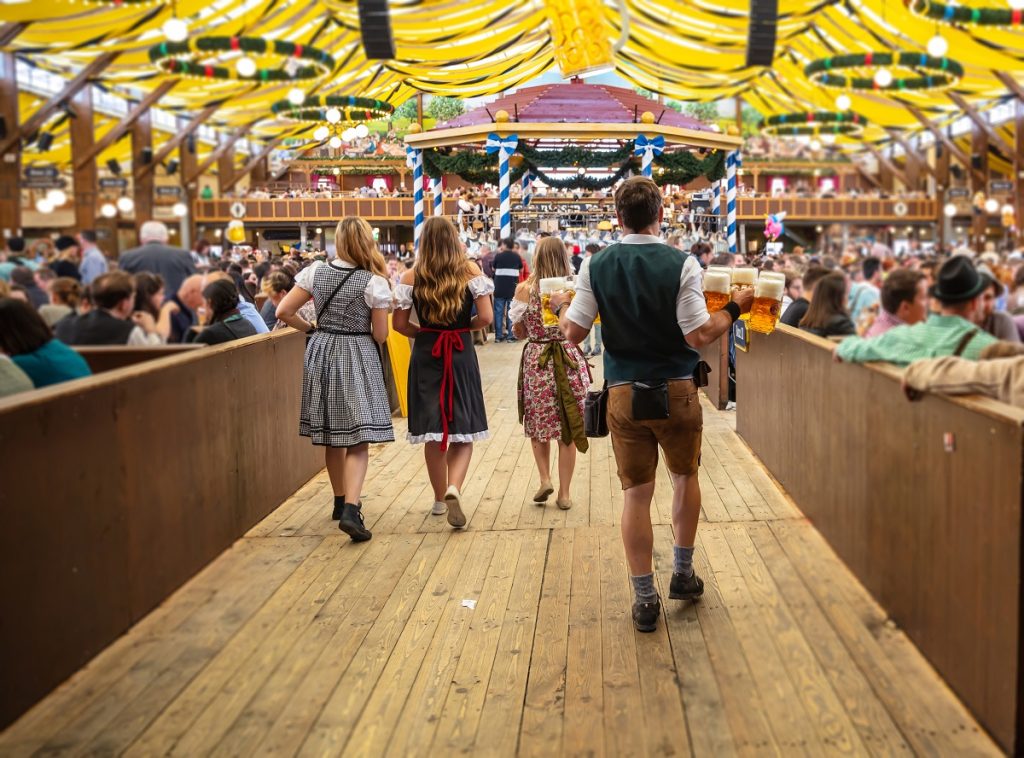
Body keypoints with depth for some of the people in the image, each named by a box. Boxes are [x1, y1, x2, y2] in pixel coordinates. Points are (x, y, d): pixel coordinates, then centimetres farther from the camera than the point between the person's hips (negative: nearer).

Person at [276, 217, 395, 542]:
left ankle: (341, 501, 30)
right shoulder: (375, 283, -11)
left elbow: (283, 312, 0)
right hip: (357, 359, -4)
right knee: (358, 440, -5)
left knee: (332, 436, 16)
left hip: (322, 354, 4)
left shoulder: (315, 272, -1)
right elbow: (380, 336, -7)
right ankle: (351, 510, -20)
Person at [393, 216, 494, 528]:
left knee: (433, 432, 11)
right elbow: (486, 317, -11)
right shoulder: (471, 271, -5)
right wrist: (465, 325, 9)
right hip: (462, 355, -1)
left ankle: (440, 498, 22)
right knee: (463, 430, 6)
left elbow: (399, 324, -3)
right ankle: (454, 488, -18)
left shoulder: (411, 277, -2)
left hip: (425, 355, 1)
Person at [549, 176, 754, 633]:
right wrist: (735, 308, 0)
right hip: (677, 391, -1)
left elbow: (574, 333, -4)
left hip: (624, 393, 1)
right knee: (685, 477, 22)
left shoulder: (596, 266, -5)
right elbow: (699, 336, -16)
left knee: (636, 494, 8)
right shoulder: (682, 264, -11)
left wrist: (559, 306, 17)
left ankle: (645, 598, 13)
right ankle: (683, 573, 31)